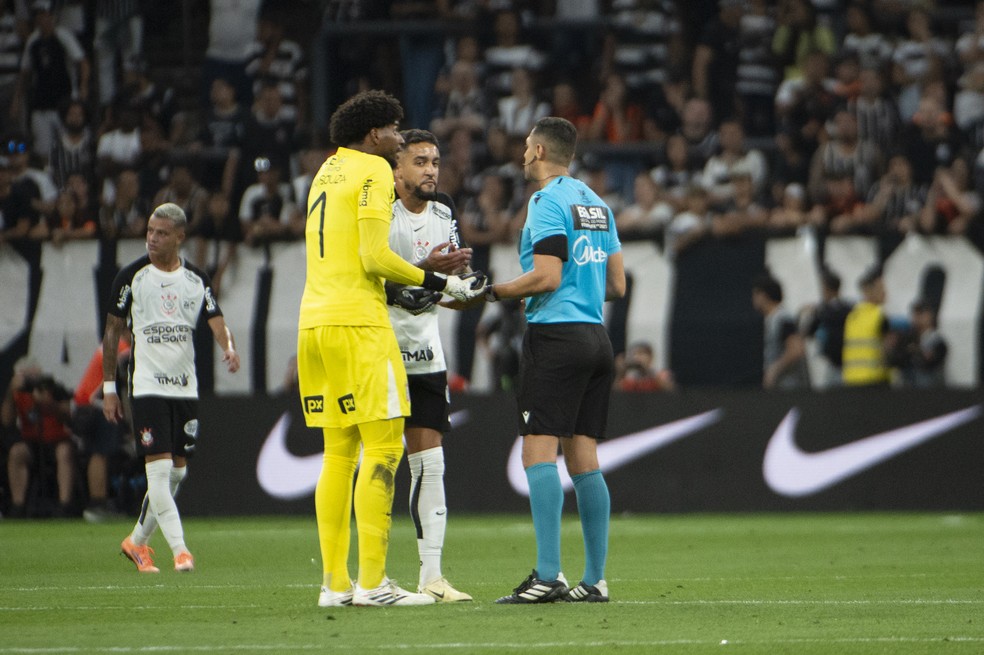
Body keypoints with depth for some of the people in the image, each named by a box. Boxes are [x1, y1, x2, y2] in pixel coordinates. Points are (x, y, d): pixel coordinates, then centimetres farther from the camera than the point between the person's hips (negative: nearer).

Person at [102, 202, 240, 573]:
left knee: (177, 472, 8)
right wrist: (108, 387, 1)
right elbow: (113, 331, 3)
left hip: (185, 386, 4)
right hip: (146, 385, -4)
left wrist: (228, 346, -26)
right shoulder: (132, 276, -2)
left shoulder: (196, 280, 6)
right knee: (159, 468, -14)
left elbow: (215, 321, -2)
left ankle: (137, 540, 24)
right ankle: (179, 550, -15)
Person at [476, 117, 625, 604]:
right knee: (583, 458, 8)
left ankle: (548, 575, -19)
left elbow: (547, 276, -16)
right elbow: (617, 285, 17)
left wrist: (494, 291, -3)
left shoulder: (547, 202, -8)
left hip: (556, 335, -8)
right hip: (596, 337, 8)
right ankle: (595, 579, 5)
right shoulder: (597, 203, 17)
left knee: (539, 453, -10)